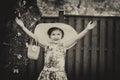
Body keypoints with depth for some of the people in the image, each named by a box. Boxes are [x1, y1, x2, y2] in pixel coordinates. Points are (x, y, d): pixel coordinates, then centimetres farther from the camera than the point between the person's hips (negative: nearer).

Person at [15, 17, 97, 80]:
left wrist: (87, 29, -12)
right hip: (46, 73, 1)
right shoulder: (47, 45, 6)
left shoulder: (64, 45, 4)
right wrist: (23, 27, 5)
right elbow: (34, 36, 6)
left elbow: (76, 37, -2)